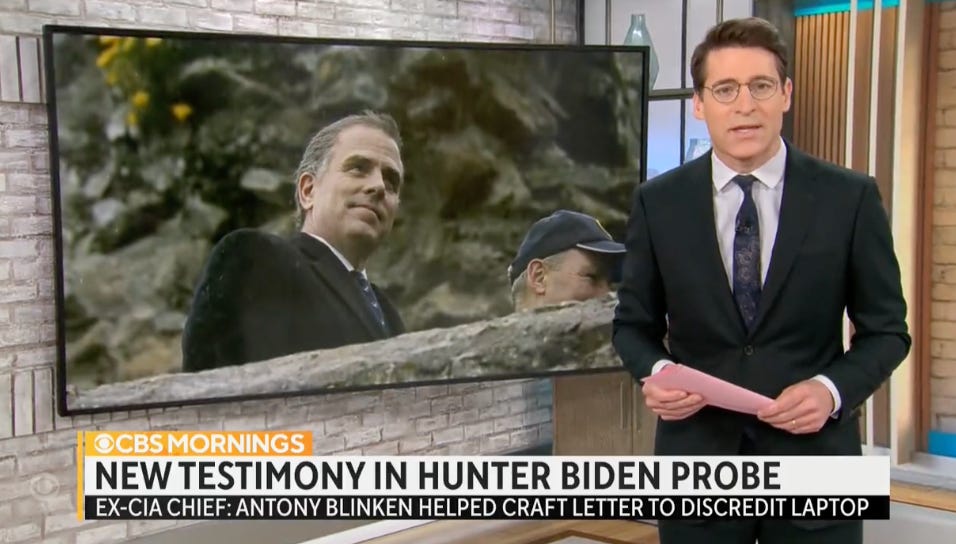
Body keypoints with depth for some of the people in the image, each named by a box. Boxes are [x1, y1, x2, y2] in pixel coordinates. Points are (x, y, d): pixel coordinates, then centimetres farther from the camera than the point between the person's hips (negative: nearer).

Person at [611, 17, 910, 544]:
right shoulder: (658, 202, -1)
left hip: (814, 461, 0)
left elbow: (886, 329, 2)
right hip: (697, 462, 1)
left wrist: (833, 389, -16)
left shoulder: (850, 197, -3)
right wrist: (656, 372, -13)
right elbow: (634, 323, 7)